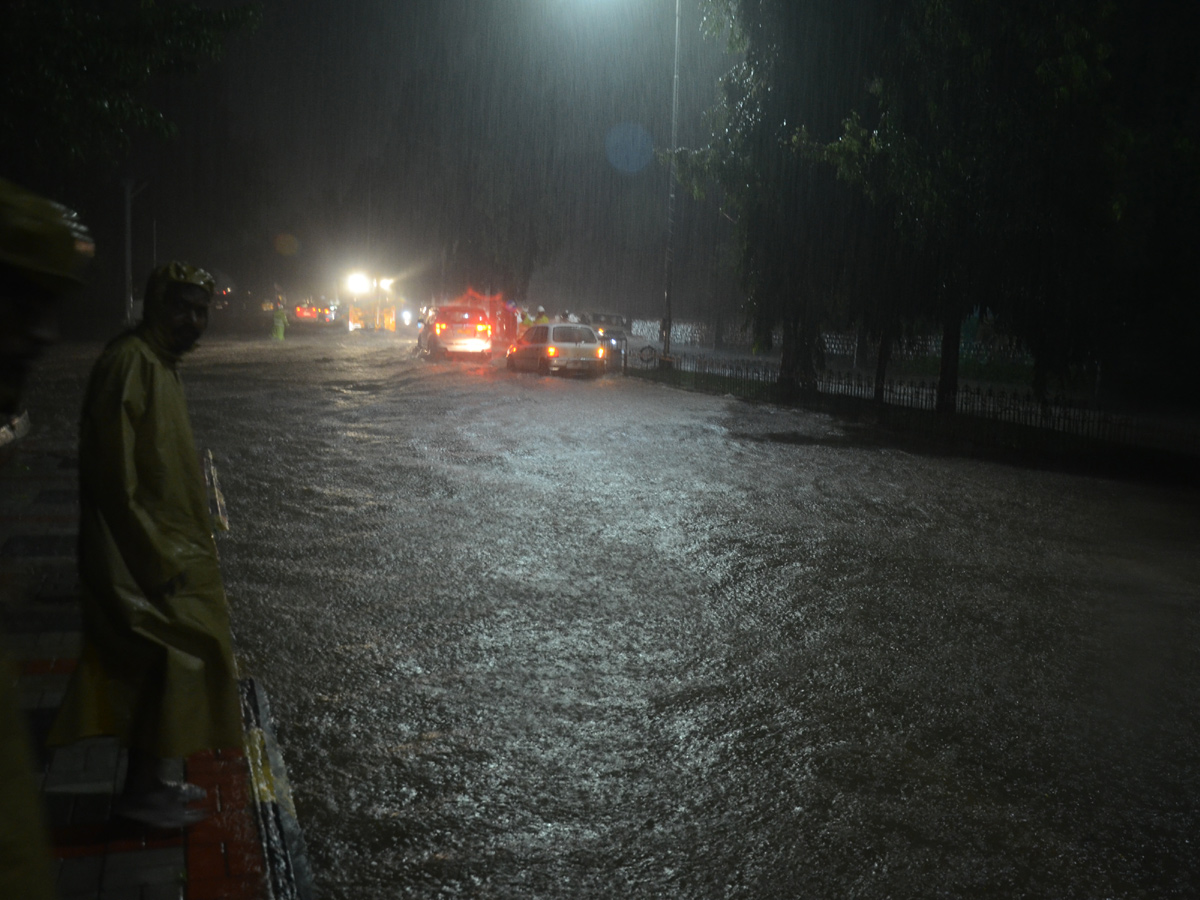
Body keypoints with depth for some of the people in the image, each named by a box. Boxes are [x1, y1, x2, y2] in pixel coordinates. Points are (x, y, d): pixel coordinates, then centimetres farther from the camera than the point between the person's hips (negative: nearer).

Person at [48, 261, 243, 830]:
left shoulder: (160, 363, 12)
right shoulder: (129, 363, -19)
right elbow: (114, 474, -23)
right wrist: (156, 558, -22)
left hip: (168, 548, 10)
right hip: (143, 553, -10)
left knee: (162, 664, 15)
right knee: (176, 656, -5)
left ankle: (151, 780, 27)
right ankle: (142, 790, 7)